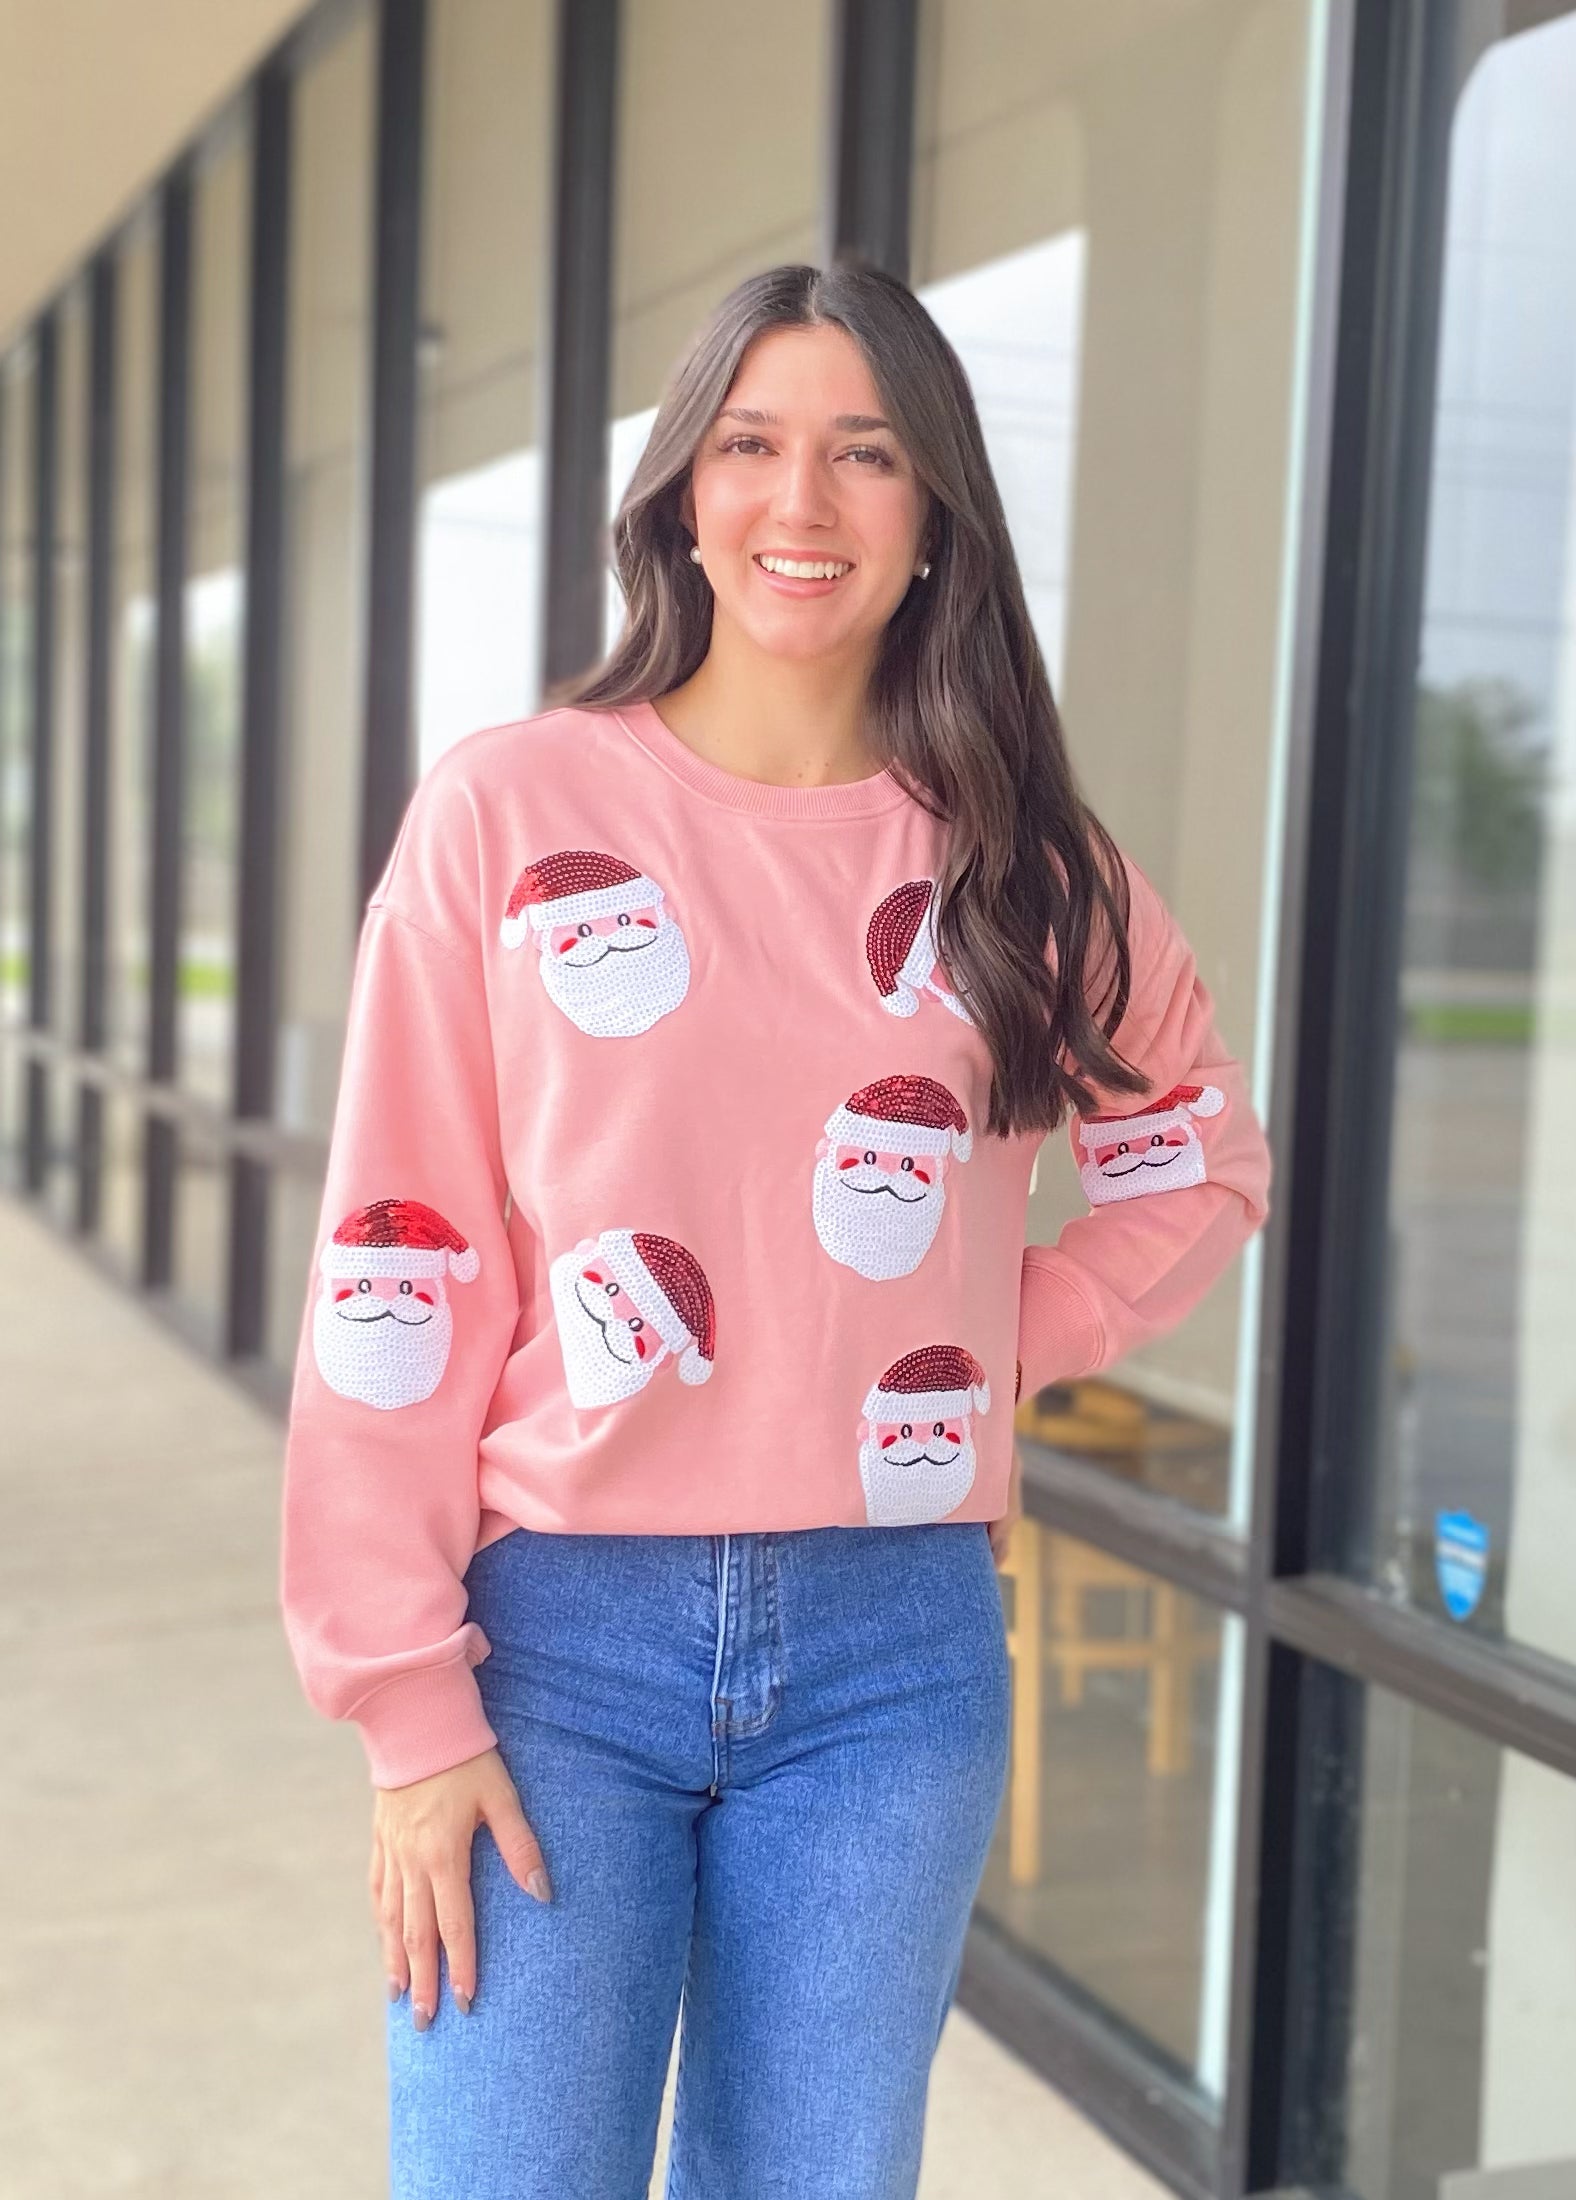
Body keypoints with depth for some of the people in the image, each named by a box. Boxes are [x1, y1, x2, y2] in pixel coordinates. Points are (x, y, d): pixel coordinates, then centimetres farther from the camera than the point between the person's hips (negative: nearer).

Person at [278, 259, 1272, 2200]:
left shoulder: (1019, 861, 5)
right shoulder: (511, 808, -3)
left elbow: (1205, 1154, 20)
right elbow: (397, 1268, -5)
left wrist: (1014, 1346, 3)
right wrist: (407, 1708, -7)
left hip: (896, 1650, 3)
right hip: (565, 1624, -2)